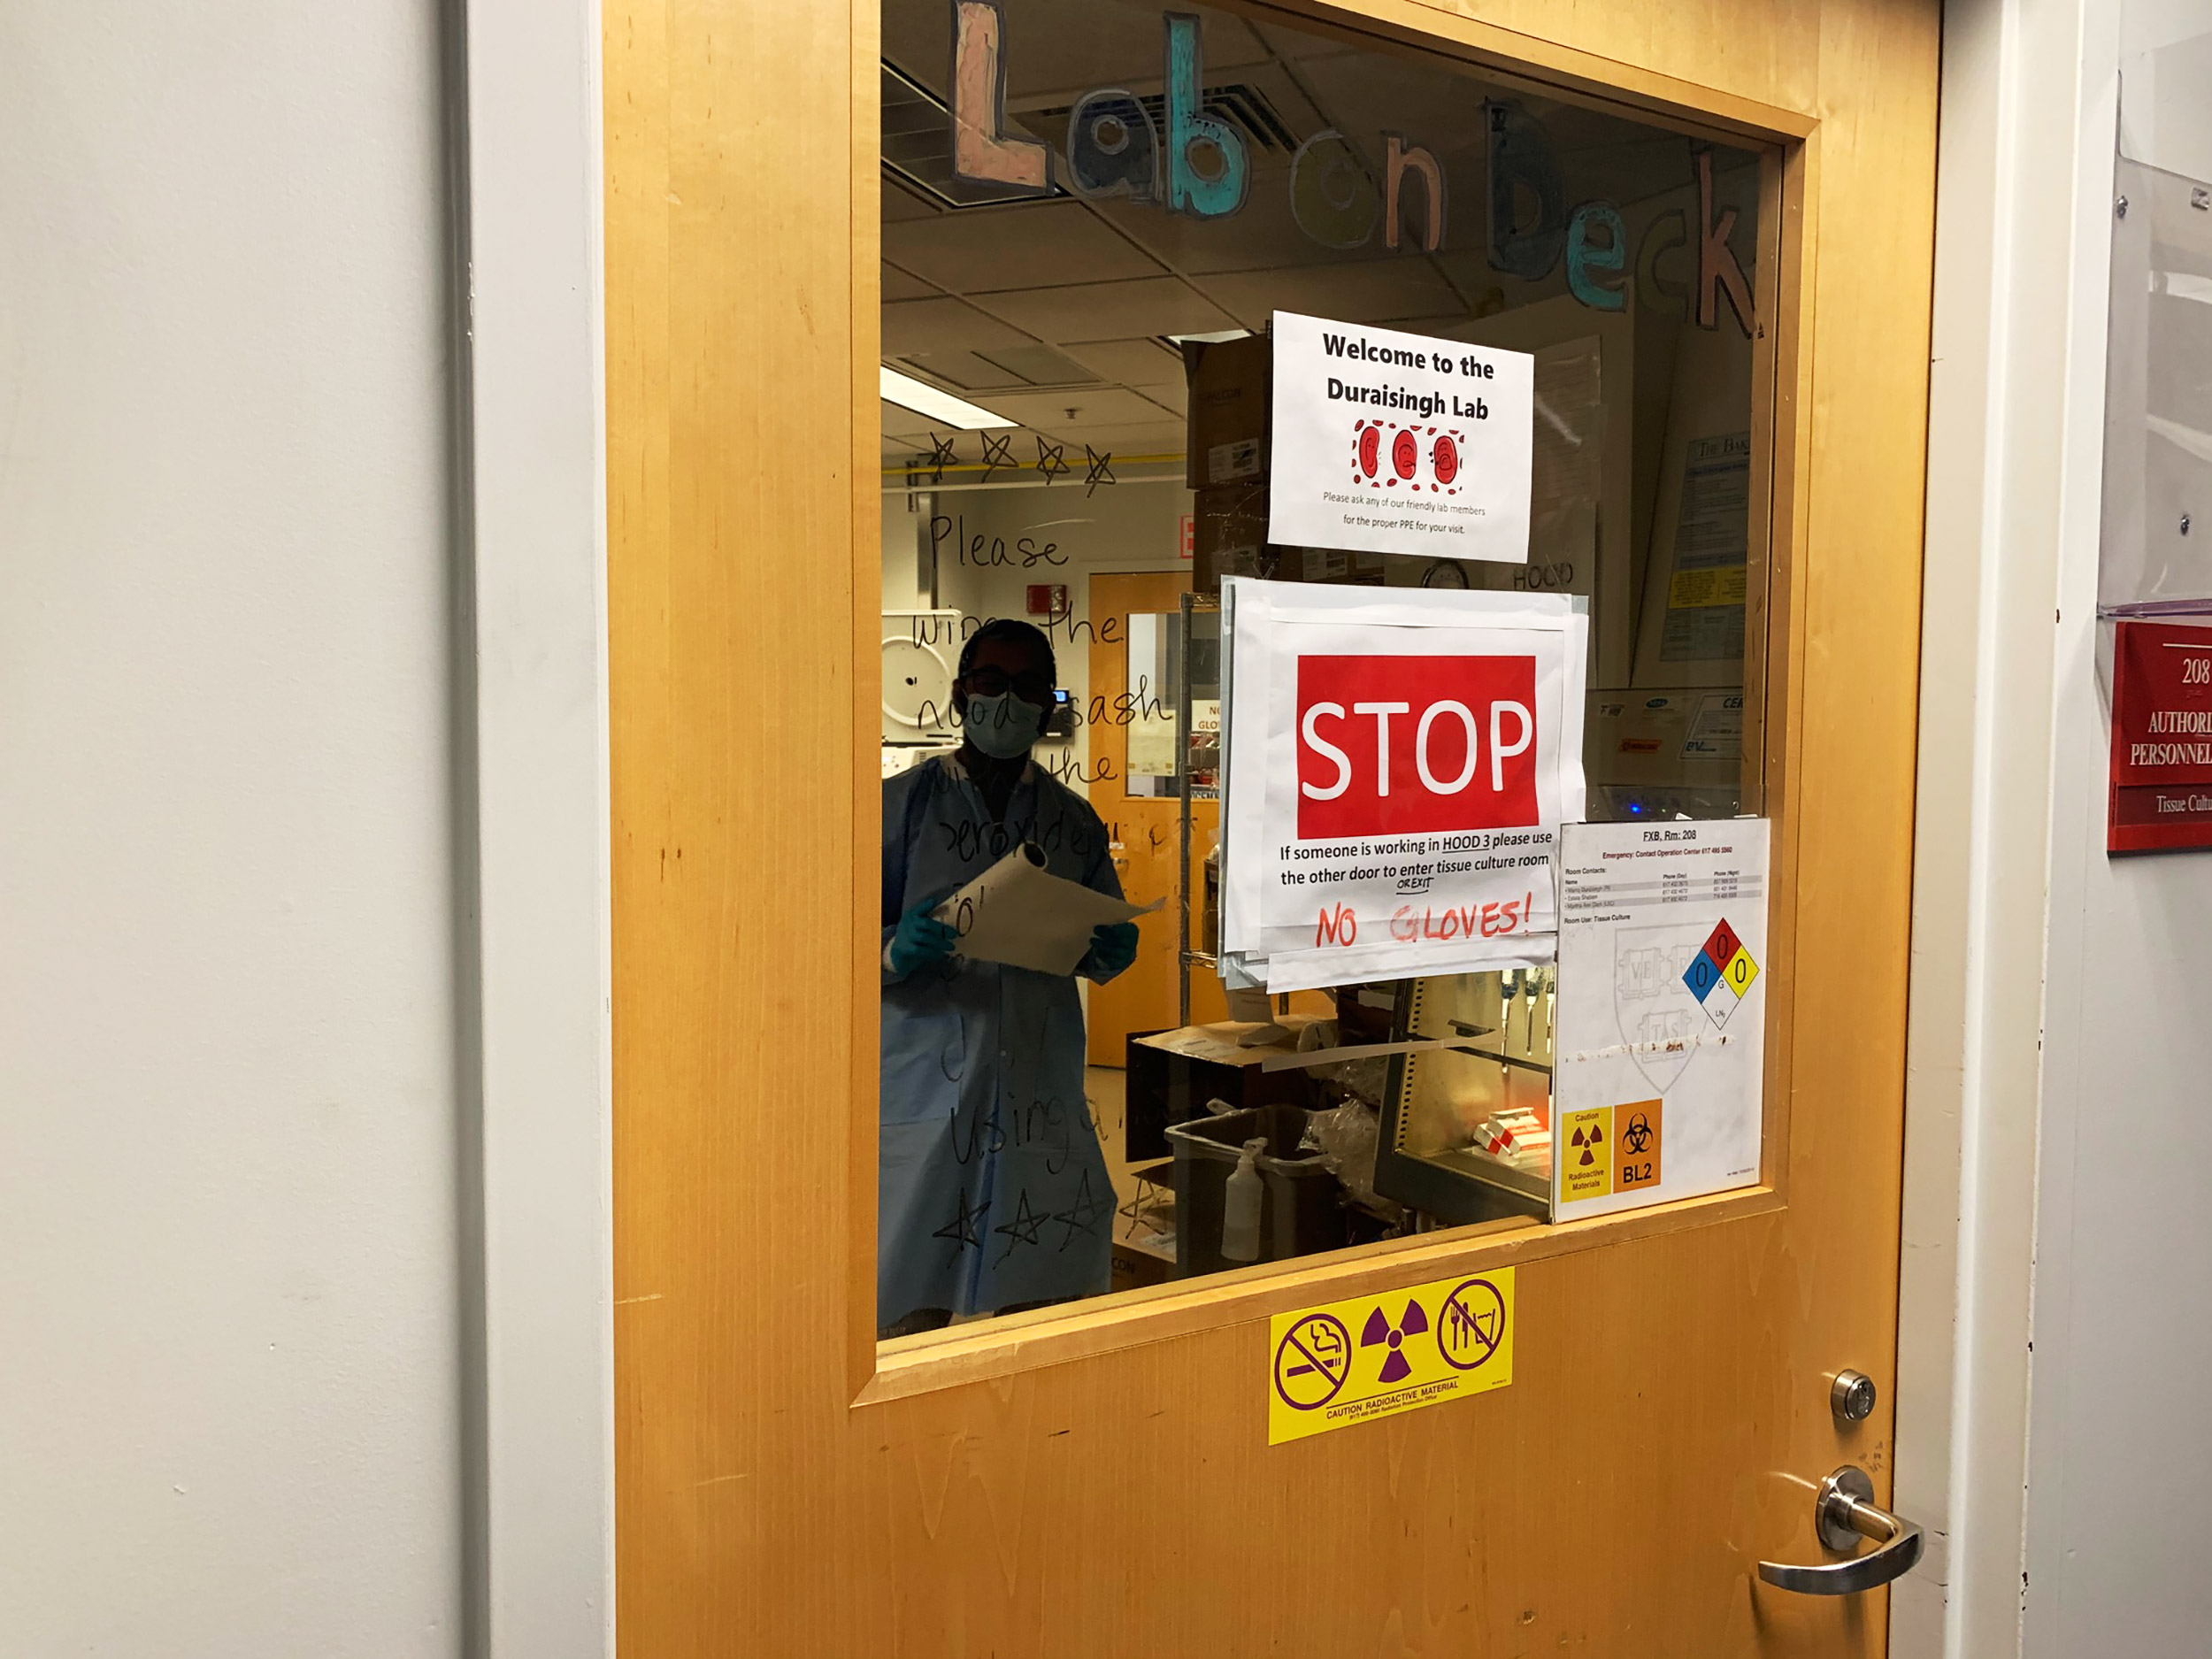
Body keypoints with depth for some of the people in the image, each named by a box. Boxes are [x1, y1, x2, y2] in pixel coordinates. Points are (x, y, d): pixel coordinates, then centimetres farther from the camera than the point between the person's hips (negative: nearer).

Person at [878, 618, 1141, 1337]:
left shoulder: (1074, 821, 13)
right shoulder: (901, 804, 3)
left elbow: (1101, 958, 18)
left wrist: (1111, 952, -4)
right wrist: (898, 951, -20)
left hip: (1042, 1089, 3)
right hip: (927, 1083, -3)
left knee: (1046, 1299, 4)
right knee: (910, 1311, -3)